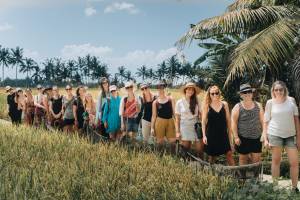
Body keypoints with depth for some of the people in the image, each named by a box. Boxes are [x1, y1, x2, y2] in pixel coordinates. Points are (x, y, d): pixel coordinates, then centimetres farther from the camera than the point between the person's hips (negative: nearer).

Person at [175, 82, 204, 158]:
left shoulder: (196, 102, 4)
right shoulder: (179, 102, 1)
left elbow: (200, 114, 7)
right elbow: (177, 118, 2)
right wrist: (177, 131, -2)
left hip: (196, 128, 1)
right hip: (185, 128, -1)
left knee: (200, 150, -2)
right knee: (186, 151, 4)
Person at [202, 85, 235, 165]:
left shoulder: (224, 104, 3)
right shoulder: (207, 105, -2)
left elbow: (228, 120, 7)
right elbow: (203, 121, -1)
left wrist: (229, 134, 6)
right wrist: (204, 135, -7)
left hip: (223, 133, 1)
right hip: (211, 134, -1)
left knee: (229, 154, -1)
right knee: (211, 156, 8)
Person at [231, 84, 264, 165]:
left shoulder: (258, 105, 6)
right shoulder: (237, 107, -4)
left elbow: (262, 121, 9)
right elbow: (233, 123, -7)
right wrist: (236, 137, -11)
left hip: (256, 137, 2)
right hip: (243, 138, -2)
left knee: (256, 158, 4)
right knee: (243, 157, 8)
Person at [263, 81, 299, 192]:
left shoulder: (291, 100, 3)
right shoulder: (270, 103, -1)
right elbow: (266, 122, 3)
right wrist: (265, 138, -3)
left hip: (290, 135, 2)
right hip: (275, 134, -2)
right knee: (276, 161, 6)